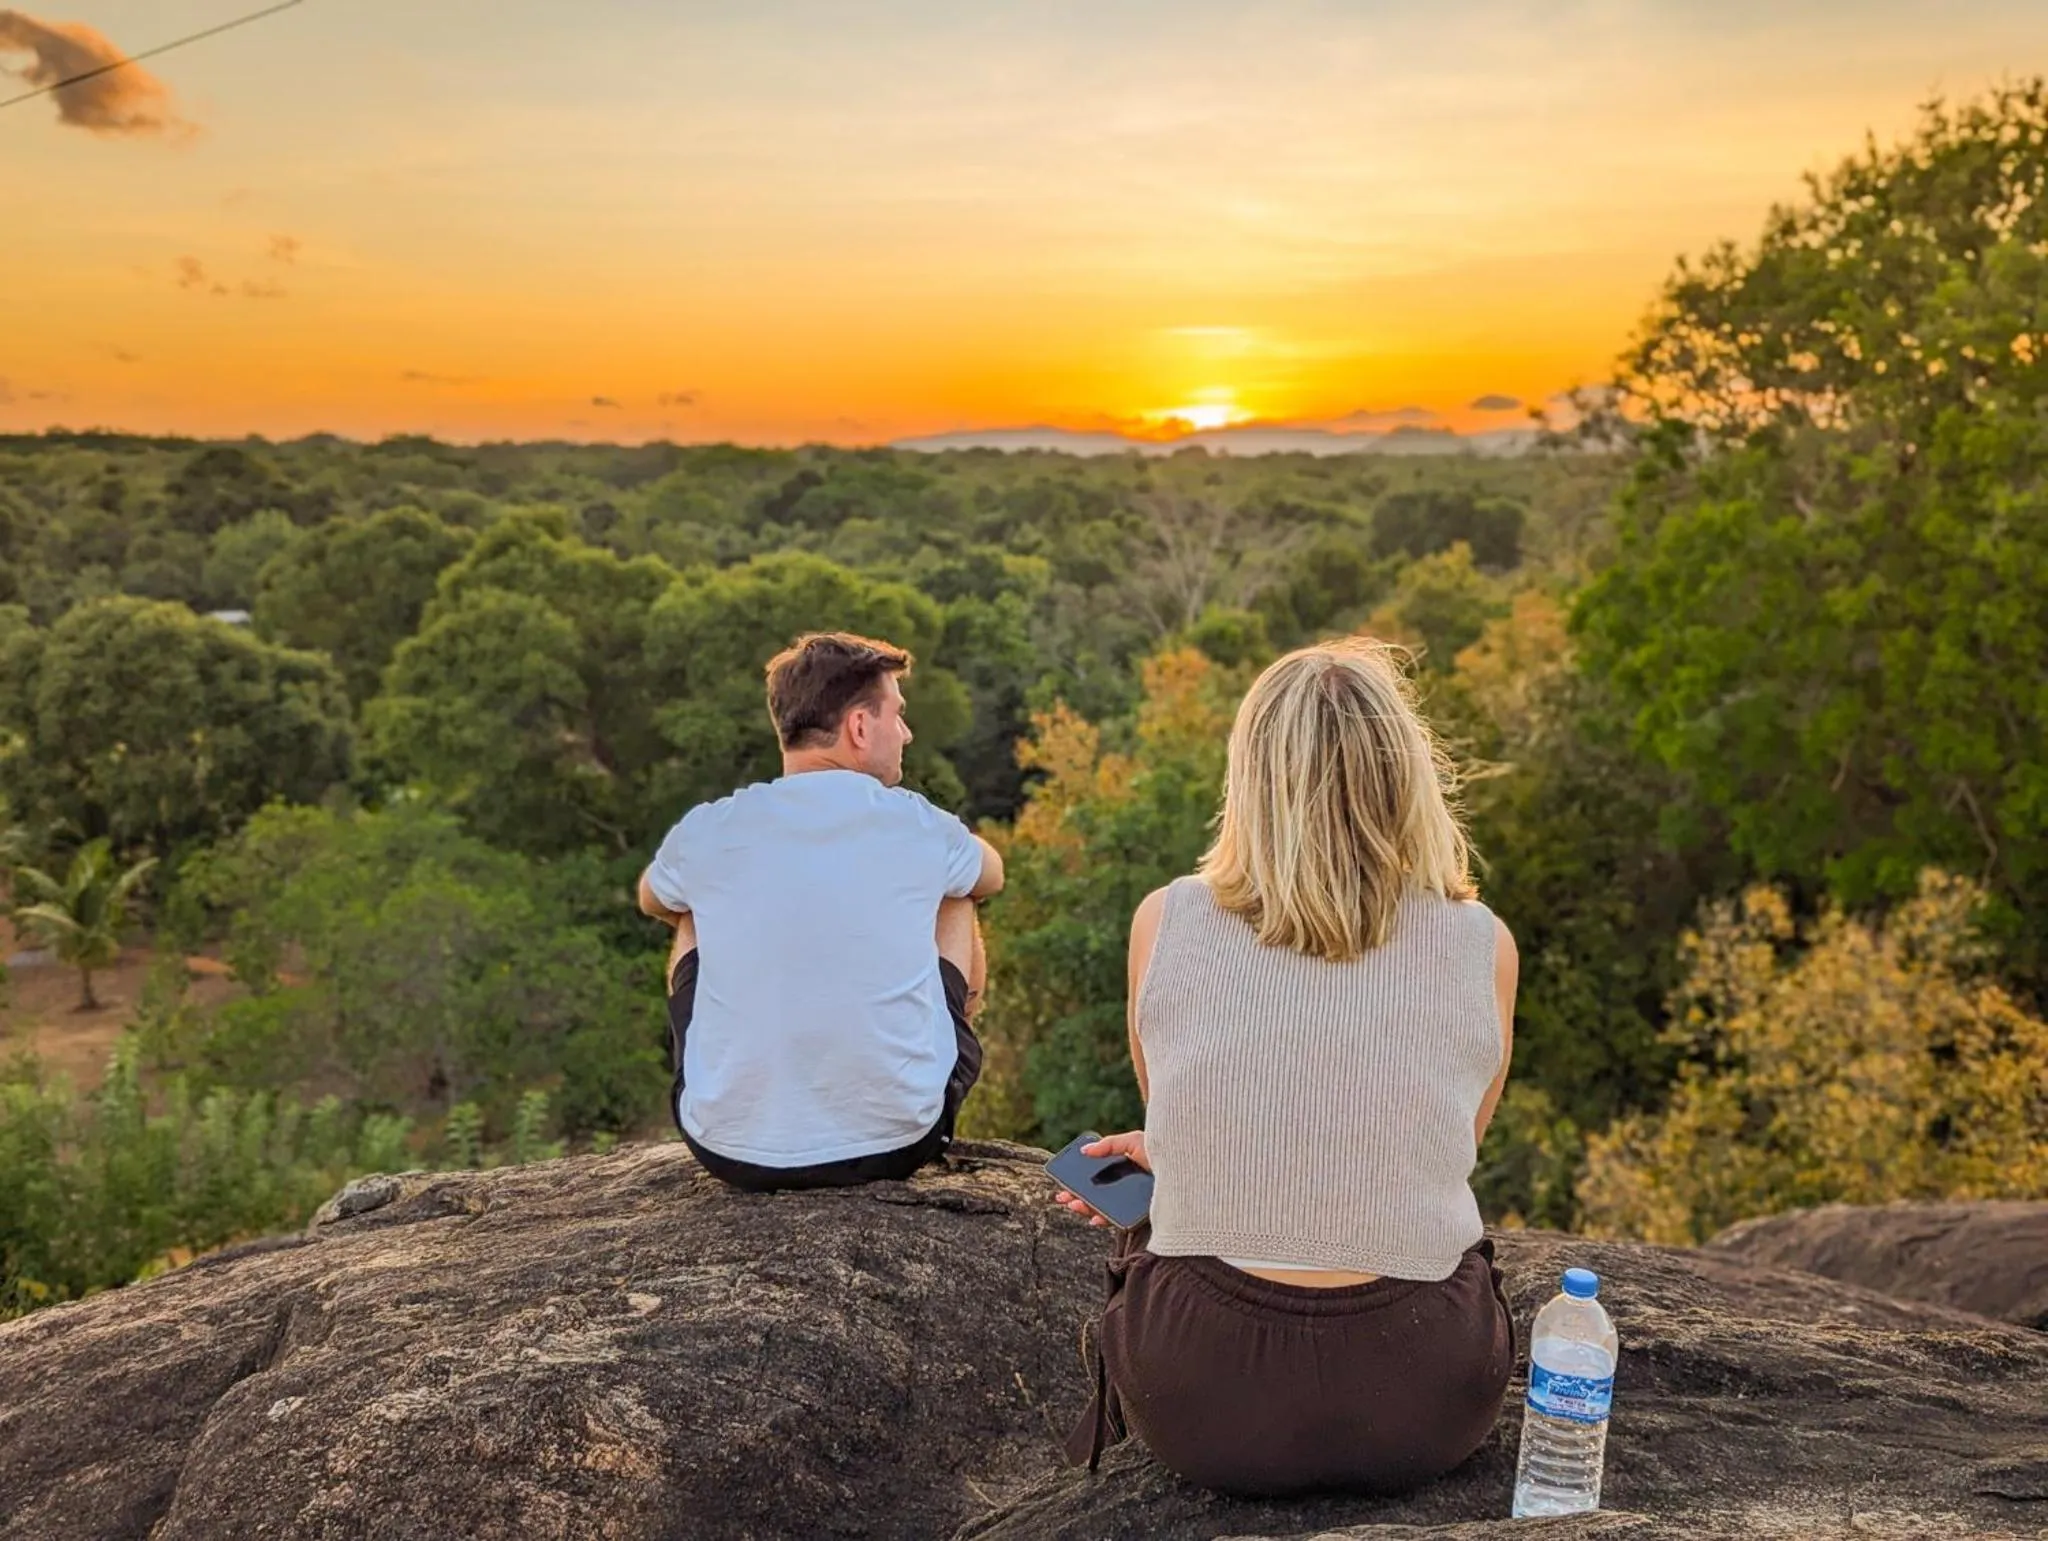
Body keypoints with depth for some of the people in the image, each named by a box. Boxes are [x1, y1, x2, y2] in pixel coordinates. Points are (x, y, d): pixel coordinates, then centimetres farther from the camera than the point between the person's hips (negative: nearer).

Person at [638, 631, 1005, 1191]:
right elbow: (991, 874, 18)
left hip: (732, 1153, 1)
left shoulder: (705, 832, -5)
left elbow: (652, 901, 20)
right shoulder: (920, 826, -7)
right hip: (897, 1146, 0)